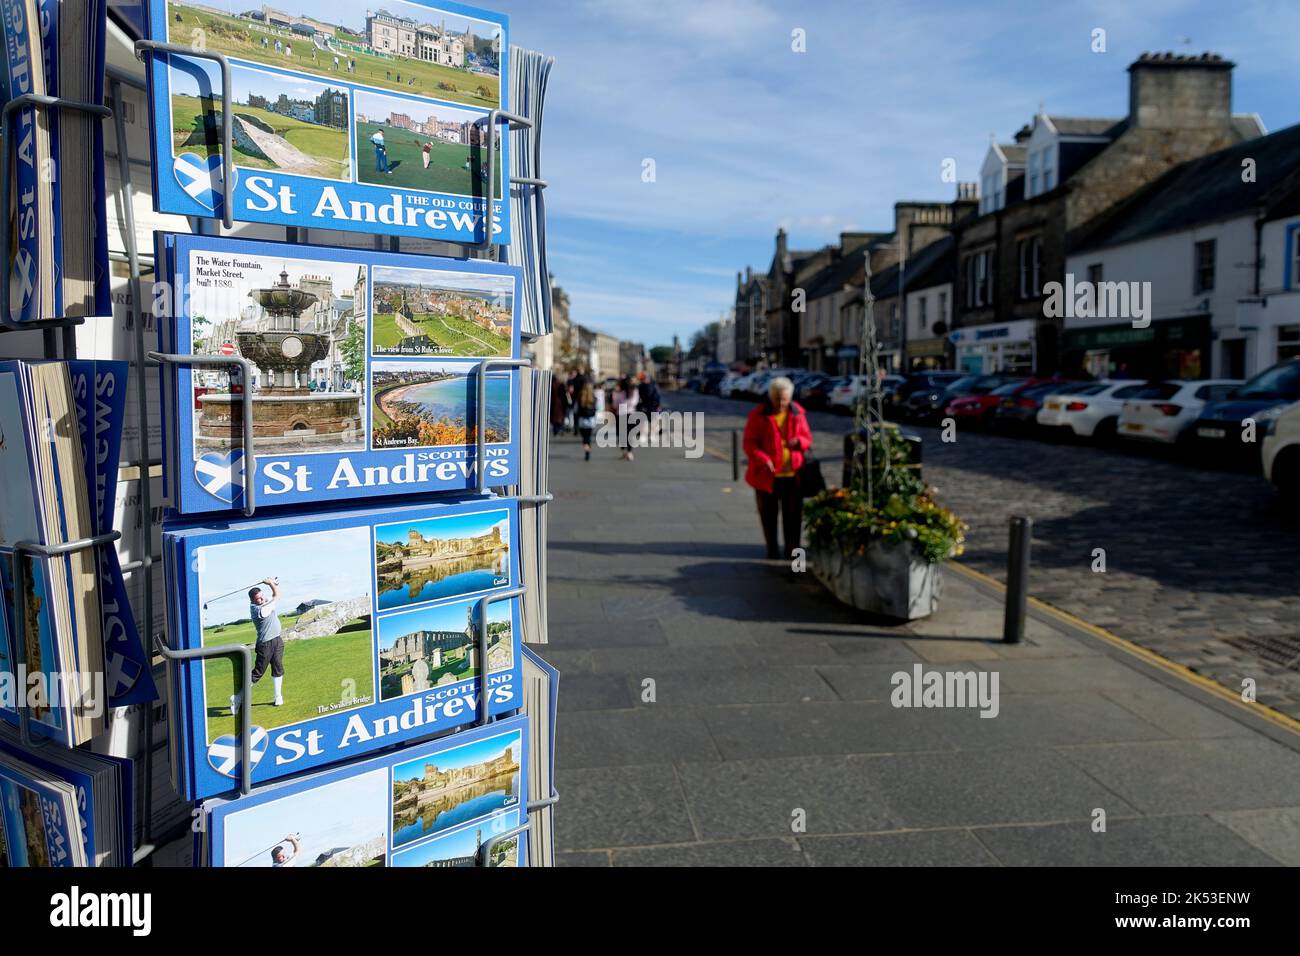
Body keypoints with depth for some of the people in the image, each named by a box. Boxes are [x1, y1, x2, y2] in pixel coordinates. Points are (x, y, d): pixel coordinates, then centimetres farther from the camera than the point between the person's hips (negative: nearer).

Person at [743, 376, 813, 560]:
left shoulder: (797, 413, 4)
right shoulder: (759, 414, -5)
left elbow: (807, 438, 12)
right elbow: (749, 443, -7)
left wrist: (799, 441, -13)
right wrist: (763, 459, -24)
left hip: (792, 474, 2)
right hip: (767, 474, -2)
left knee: (793, 514, 5)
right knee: (769, 514, 8)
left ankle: (792, 549, 19)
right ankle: (772, 549, 22)